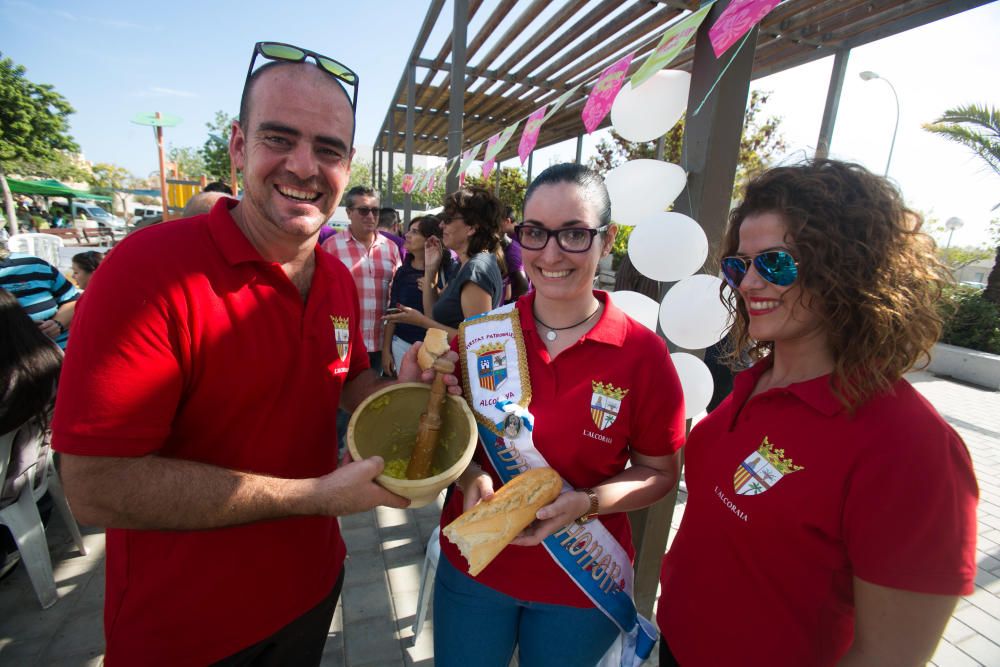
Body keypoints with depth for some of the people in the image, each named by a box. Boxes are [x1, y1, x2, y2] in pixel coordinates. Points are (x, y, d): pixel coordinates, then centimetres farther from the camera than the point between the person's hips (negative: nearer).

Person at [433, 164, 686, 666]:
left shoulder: (643, 354, -16)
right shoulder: (479, 336, -11)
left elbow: (660, 471, -6)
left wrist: (584, 503, -22)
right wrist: (471, 477, -18)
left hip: (580, 582, -1)